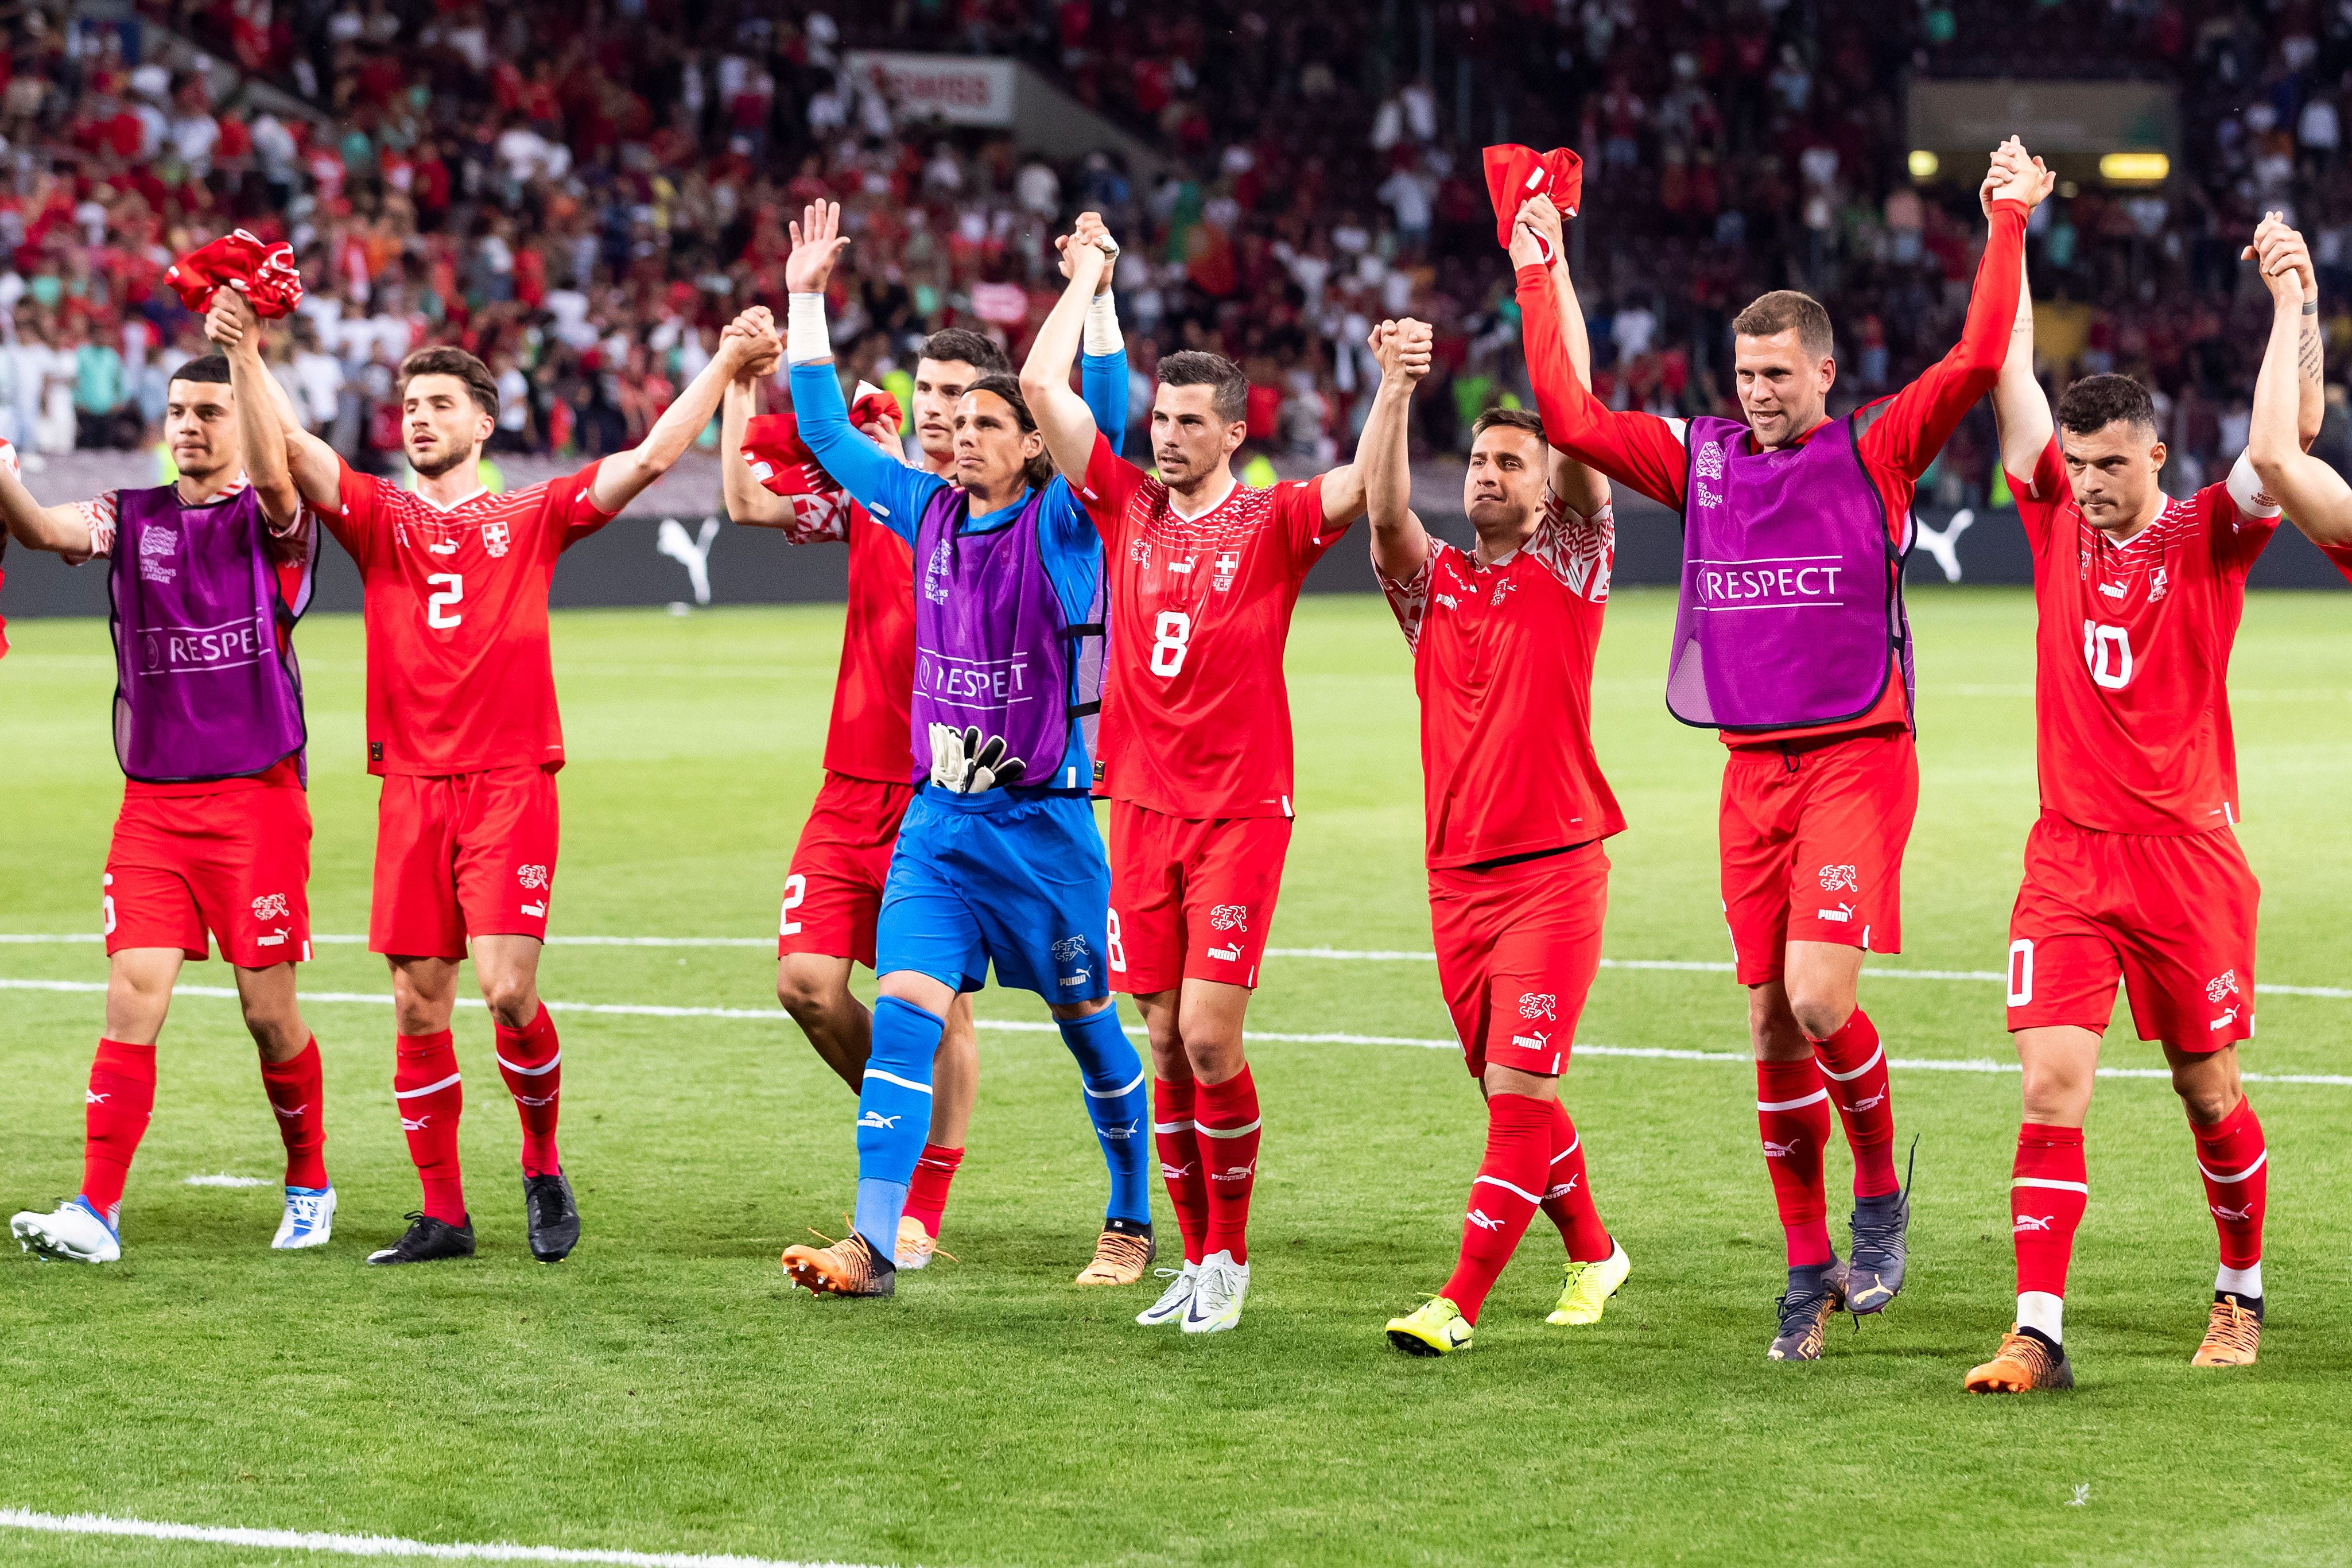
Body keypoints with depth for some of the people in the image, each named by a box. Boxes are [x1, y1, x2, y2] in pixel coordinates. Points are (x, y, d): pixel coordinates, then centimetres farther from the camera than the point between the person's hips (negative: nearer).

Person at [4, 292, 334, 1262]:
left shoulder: (270, 522, 0)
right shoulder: (133, 518, 9)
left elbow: (274, 480, -24)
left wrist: (246, 353, -35)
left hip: (256, 799, -3)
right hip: (153, 803, 3)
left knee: (268, 1010, 2)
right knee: (132, 995, -6)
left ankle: (310, 1187, 22)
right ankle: (97, 1213, -9)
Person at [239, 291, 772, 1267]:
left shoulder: (531, 517, 8)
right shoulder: (378, 516, 11)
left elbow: (650, 459, 1)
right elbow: (291, 445, -2)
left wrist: (726, 364, -4)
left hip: (511, 783, -2)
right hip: (412, 788, 2)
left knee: (508, 988, -13)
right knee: (418, 1006, 2)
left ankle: (544, 1167, 11)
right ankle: (443, 1214, 11)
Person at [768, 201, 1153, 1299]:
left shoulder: (1060, 527, -6)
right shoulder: (930, 513, 8)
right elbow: (826, 430, 14)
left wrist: (1093, 294, -23)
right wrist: (805, 302, 12)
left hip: (1046, 817, -4)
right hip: (940, 816, 4)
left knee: (1089, 1026, 8)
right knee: (902, 1011, -9)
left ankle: (1132, 1226, 25)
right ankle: (873, 1243, -14)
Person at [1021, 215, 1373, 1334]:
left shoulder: (1275, 524, -1)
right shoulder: (1127, 508, 8)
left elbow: (1368, 487, -18)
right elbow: (1042, 385, 5)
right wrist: (1087, 272, 11)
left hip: (1241, 810, -4)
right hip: (1141, 808, 4)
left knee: (1209, 1038, -10)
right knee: (1163, 1043, 5)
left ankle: (1231, 1254, 6)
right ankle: (1196, 1261, 14)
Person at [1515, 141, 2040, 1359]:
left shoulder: (1874, 456, 0)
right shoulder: (1701, 461, 10)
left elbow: (1976, 364, -12)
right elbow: (1567, 416, 10)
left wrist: (2008, 227, -9)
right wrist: (1538, 272, 11)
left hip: (1858, 758, -4)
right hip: (1752, 770, 4)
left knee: (1818, 997, -19)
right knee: (1771, 1025, 4)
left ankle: (1882, 1198, 7)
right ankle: (1809, 1270, 13)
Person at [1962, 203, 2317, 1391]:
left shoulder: (2206, 537, -1)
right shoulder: (2058, 519, 6)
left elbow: (2291, 438, -16)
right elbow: (2010, 370, 6)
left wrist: (2293, 310, -24)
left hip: (2187, 852, -2)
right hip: (2069, 855, 2)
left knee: (2209, 1092, 7)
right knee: (2051, 1083, -10)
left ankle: (2242, 1294, 28)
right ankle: (2037, 1333, -11)